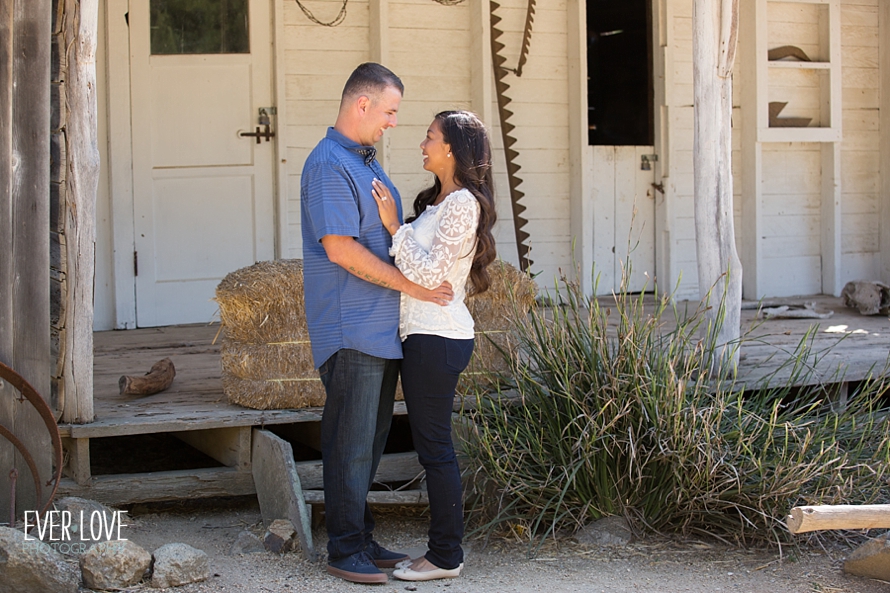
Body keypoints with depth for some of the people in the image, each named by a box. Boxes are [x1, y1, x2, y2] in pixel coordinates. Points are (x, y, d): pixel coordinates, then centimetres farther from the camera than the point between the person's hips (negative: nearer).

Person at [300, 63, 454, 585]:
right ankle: (346, 548, 4)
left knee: (370, 441, 14)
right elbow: (340, 248, -21)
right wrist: (409, 283, -16)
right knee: (351, 442, -4)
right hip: (351, 330, -10)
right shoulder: (330, 164, -13)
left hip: (383, 327, 10)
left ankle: (363, 540, 22)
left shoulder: (368, 161, 18)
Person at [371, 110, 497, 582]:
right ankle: (442, 550, 20)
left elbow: (431, 272, -18)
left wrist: (394, 226, -15)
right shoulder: (438, 201, 18)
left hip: (437, 339, -10)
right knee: (431, 446, 13)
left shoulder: (462, 203, -13)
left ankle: (446, 557, 3)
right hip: (423, 335, 10)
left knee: (435, 447, -4)